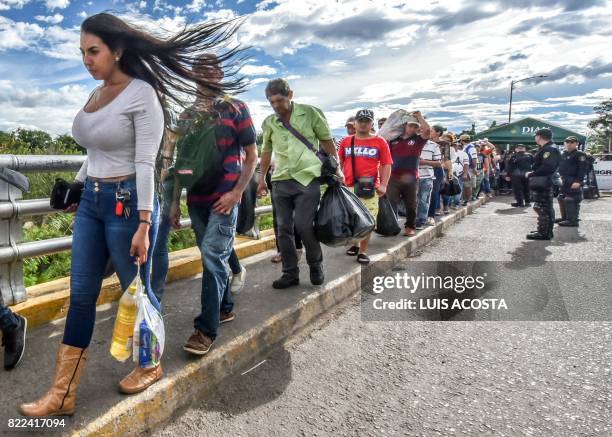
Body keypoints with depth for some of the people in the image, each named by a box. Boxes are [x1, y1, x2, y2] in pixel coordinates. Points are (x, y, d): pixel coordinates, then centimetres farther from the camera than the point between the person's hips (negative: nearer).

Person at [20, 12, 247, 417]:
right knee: (81, 295, 9)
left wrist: (144, 224, -20)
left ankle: (151, 366, 32)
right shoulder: (95, 95, 11)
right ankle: (63, 394, 19)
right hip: (91, 202, 8)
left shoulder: (142, 94, -12)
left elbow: (146, 164, -17)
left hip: (126, 201, -8)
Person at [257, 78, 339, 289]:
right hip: (280, 182, 4)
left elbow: (327, 141, 3)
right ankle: (290, 273, 15)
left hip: (307, 179, -4)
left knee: (304, 225, -10)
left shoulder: (310, 113, -1)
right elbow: (266, 151, 20)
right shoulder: (269, 122, 9)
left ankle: (316, 265, 15)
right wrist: (261, 178, 19)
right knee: (284, 229, 4)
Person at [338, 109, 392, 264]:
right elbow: (339, 163, 14)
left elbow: (386, 165, 0)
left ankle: (363, 251, 7)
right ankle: (354, 244, 30)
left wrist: (383, 185, -9)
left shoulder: (380, 142, 1)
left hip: (370, 187, -2)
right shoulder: (346, 141, 8)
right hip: (348, 186, 3)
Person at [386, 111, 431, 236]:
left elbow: (427, 130, -13)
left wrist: (419, 117, -3)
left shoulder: (418, 139, 5)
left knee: (410, 205, 8)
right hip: (393, 177, 1)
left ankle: (410, 227, 19)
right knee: (391, 204, 1)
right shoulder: (394, 139, 10)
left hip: (411, 178, -1)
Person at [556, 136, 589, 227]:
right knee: (561, 199, 14)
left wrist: (578, 181, -23)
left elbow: (583, 169, -15)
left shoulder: (580, 155, -6)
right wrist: (561, 178, 18)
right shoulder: (563, 155, 17)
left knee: (572, 201, -11)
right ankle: (564, 217, 26)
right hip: (563, 181, 9)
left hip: (573, 182, -9)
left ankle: (573, 220, -9)